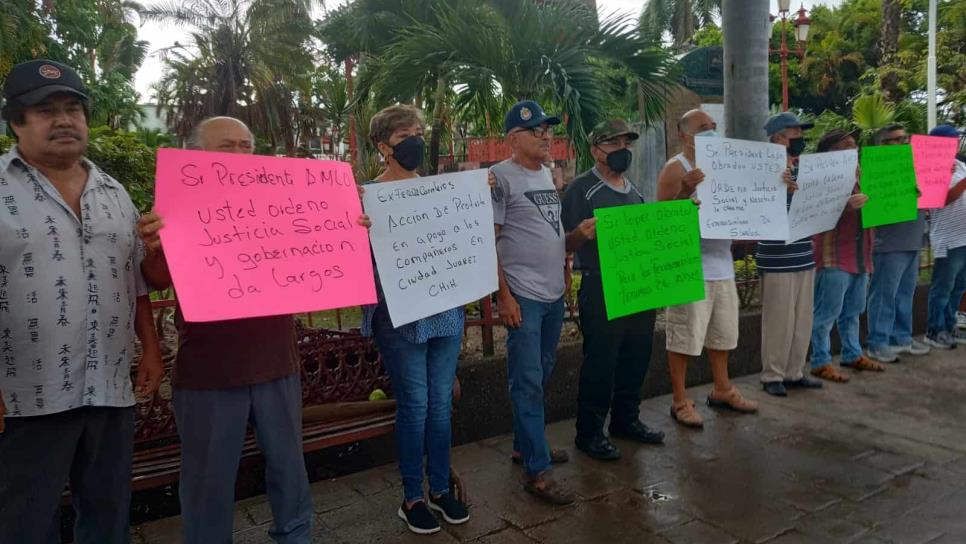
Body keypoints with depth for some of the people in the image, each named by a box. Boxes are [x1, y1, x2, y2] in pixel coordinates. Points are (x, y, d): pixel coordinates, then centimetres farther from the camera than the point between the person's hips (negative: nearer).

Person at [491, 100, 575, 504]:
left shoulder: (547, 174, 14)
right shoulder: (500, 177, -9)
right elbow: (487, 241, -12)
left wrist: (566, 266, 9)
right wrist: (504, 296, -16)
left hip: (554, 293, 8)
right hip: (523, 296, -8)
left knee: (540, 376, 16)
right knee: (528, 382, -4)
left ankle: (525, 443, 32)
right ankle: (536, 470, 3)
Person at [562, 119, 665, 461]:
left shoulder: (634, 190, 16)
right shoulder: (581, 188, -7)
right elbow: (567, 245, -11)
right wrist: (581, 234, -32)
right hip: (600, 289, -7)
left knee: (636, 357, 14)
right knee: (600, 362, -1)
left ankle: (626, 420, 31)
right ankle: (589, 432, 13)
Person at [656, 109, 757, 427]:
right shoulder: (676, 168, -9)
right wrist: (685, 190, -31)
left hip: (721, 264, 8)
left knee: (722, 332, 18)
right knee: (684, 337, -2)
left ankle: (722, 390, 34)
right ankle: (680, 401, 8)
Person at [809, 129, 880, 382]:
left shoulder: (859, 174, 17)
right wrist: (847, 206, -37)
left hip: (860, 256, 8)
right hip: (834, 257, -8)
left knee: (853, 312, 16)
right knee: (827, 313, -4)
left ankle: (852, 354, 28)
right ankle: (821, 362, 3)